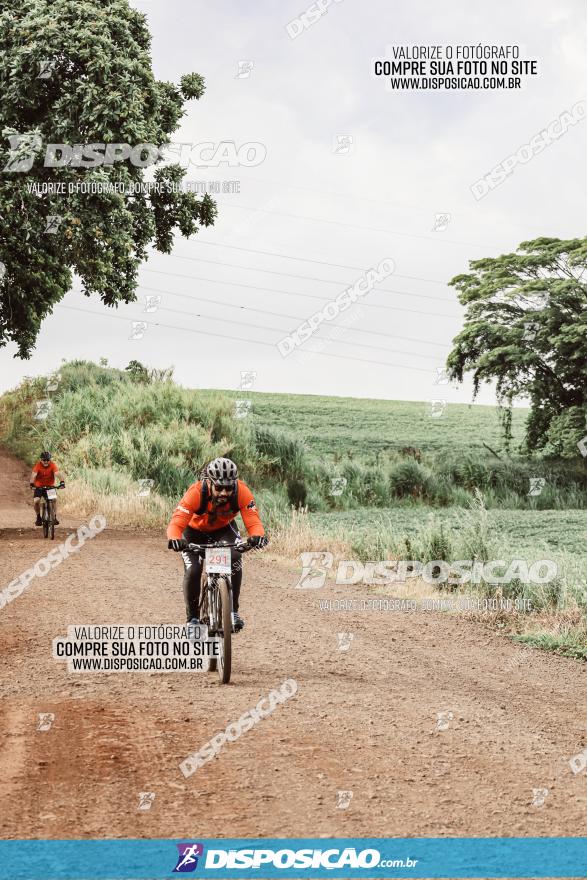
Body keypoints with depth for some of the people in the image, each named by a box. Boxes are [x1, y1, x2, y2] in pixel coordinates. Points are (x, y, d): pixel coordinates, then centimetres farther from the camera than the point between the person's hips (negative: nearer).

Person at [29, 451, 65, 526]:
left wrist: (61, 482, -48)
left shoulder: (52, 465, -17)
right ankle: (38, 517, 3)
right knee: (36, 501, -20)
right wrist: (31, 483, -49)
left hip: (50, 486, 0)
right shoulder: (38, 465, -18)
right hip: (39, 487, 0)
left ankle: (55, 517, -5)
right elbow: (33, 475, -30)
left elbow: (57, 474, -30)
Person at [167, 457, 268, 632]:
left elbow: (253, 521, -35)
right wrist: (174, 539, -64)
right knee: (192, 571, -20)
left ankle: (233, 611, -13)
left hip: (223, 529, 1)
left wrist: (258, 536, -57)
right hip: (195, 531, -1)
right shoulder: (196, 492, -37)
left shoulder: (241, 491, -31)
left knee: (234, 557, -27)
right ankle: (192, 618, 3)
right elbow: (176, 522, -42)